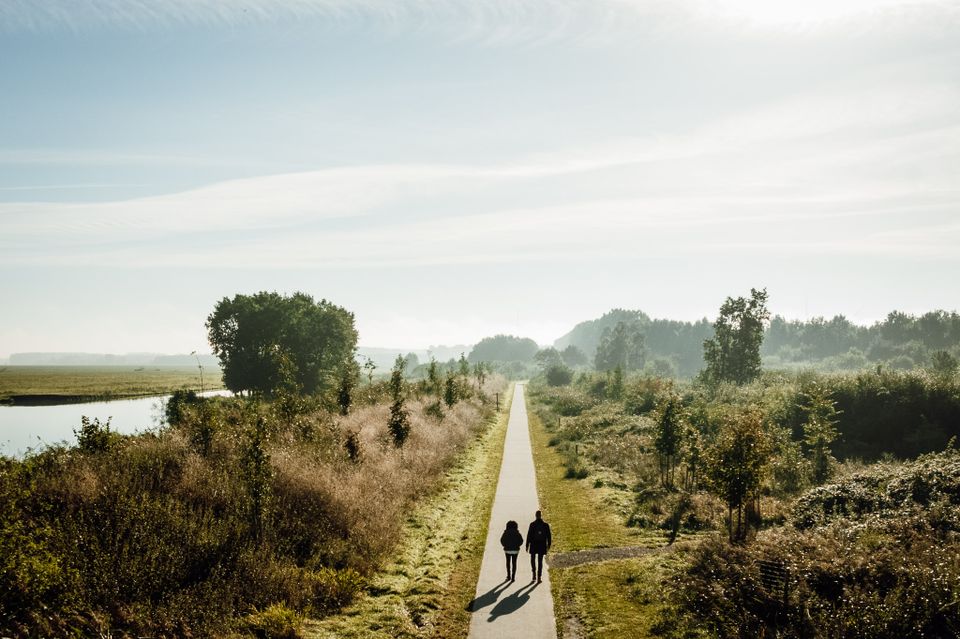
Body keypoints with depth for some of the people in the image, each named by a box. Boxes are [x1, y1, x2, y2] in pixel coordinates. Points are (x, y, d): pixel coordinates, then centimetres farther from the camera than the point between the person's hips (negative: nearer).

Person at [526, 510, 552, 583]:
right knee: (540, 561, 7)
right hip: (542, 545, 1)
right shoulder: (545, 525, -2)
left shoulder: (532, 524, -8)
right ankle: (539, 577, 3)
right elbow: (549, 536, 1)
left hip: (534, 545, -1)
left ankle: (534, 574, 3)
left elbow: (529, 535, -8)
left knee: (533, 559, 17)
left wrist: (527, 545, -2)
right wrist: (549, 545, 13)